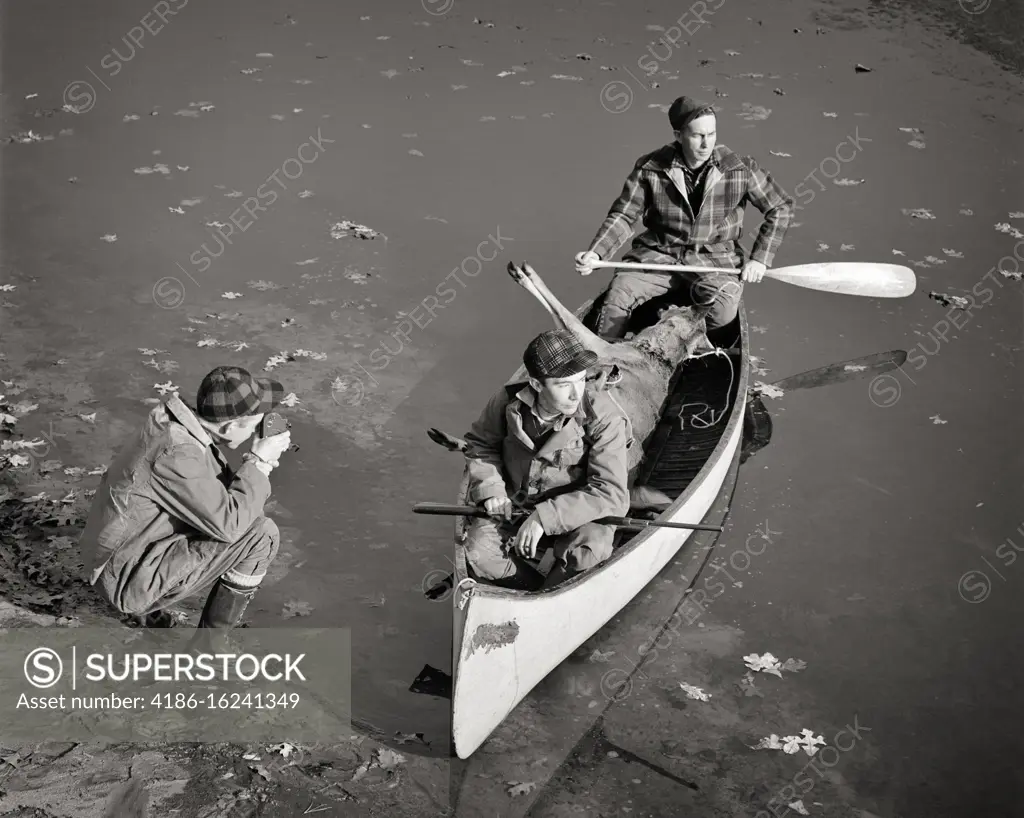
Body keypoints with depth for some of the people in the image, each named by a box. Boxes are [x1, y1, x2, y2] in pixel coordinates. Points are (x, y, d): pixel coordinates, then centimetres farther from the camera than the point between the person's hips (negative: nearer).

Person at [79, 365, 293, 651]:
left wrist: (257, 464, -2)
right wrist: (258, 462, -14)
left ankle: (153, 612, 20)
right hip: (131, 581, -10)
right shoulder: (175, 453, -27)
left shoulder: (180, 424, 0)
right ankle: (206, 650, -2)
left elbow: (217, 495, 13)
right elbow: (228, 523, -23)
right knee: (262, 534, -14)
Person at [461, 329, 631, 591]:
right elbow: (479, 444, 8)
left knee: (590, 551, -33)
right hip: (514, 506, 3)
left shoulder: (605, 419, -24)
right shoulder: (508, 402, -14)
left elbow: (611, 494, -27)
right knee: (478, 548, -22)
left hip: (578, 514, -3)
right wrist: (490, 487, -11)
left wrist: (545, 517, -31)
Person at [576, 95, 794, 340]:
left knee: (723, 311, -29)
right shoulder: (650, 168, -8)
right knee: (617, 297, -23)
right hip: (658, 254, 1)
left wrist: (760, 258, -8)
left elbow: (781, 208, 1)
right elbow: (623, 216, -2)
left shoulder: (739, 169, -10)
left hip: (716, 259, 0)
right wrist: (595, 253, -19)